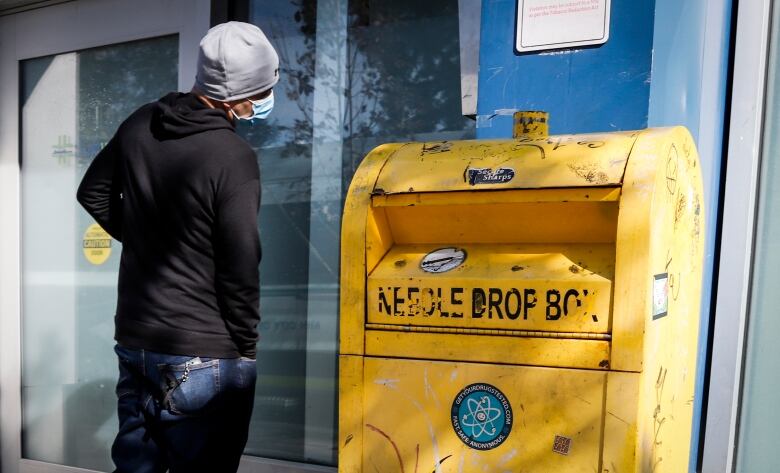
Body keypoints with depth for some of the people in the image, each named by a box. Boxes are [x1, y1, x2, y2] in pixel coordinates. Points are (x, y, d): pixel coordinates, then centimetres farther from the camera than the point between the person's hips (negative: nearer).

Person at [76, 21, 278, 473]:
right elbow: (240, 267, -18)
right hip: (204, 356, -7)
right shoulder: (233, 156, -20)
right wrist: (246, 348, -5)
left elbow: (93, 193, 16)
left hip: (134, 339, 7)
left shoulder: (141, 124, 1)